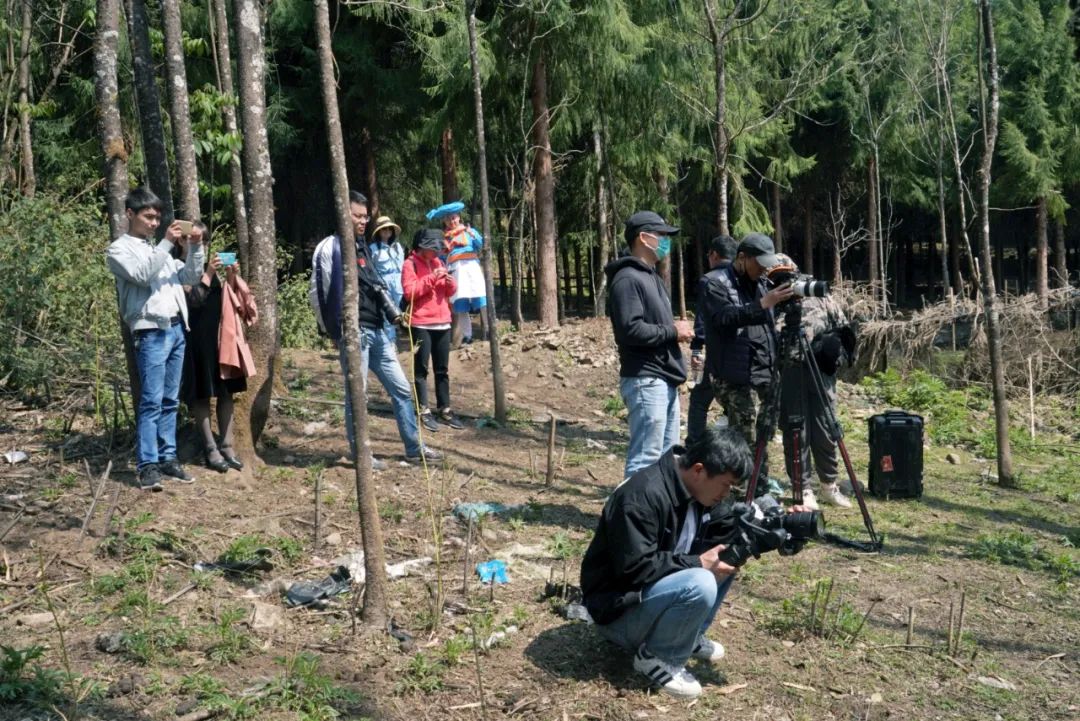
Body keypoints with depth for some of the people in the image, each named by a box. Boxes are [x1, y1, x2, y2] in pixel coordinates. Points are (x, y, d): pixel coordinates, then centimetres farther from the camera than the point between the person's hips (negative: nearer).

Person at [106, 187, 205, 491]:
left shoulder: (158, 249, 22)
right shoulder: (119, 249, 2)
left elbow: (190, 277, 16)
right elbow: (142, 274, -16)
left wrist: (195, 248, 1)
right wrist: (167, 243, -17)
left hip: (176, 329, 7)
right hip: (151, 333, -7)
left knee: (170, 400, 8)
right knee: (151, 400, -10)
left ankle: (168, 458, 13)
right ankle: (147, 465, -9)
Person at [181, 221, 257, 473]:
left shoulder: (212, 266, 11)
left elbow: (226, 299, 14)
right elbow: (192, 300, -16)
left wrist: (232, 279, -3)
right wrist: (208, 274, -22)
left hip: (221, 335, 6)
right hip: (196, 338, -6)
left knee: (226, 391, 7)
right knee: (201, 394, 2)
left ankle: (227, 446, 14)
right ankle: (211, 450, 6)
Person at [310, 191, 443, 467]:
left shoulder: (362, 247, 17)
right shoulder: (330, 247, -9)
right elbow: (317, 293, -11)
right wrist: (332, 331, -7)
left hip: (378, 331, 8)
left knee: (402, 389, 10)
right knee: (356, 397, 1)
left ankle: (414, 449, 19)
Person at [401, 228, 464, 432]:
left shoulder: (438, 262, 17)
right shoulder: (411, 264, -4)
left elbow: (450, 292, 19)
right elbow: (409, 291, -15)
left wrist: (450, 283, -3)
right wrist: (431, 279, -19)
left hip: (442, 322, 6)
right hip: (421, 324, -6)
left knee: (442, 369, 9)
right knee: (421, 369, -2)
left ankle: (445, 409, 14)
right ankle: (424, 411, 1)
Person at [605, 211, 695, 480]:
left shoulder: (651, 276, 20)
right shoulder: (627, 279, -13)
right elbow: (630, 330, -24)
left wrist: (676, 329, 7)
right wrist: (672, 331, -12)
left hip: (665, 381, 10)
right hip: (645, 381, -10)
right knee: (645, 459, -9)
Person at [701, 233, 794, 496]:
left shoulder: (759, 282, 17)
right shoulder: (717, 284, -6)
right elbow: (724, 318, -23)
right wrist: (762, 304, -30)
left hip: (767, 375, 8)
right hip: (737, 379, -7)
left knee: (762, 440, 11)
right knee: (743, 443, -8)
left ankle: (761, 493, 20)